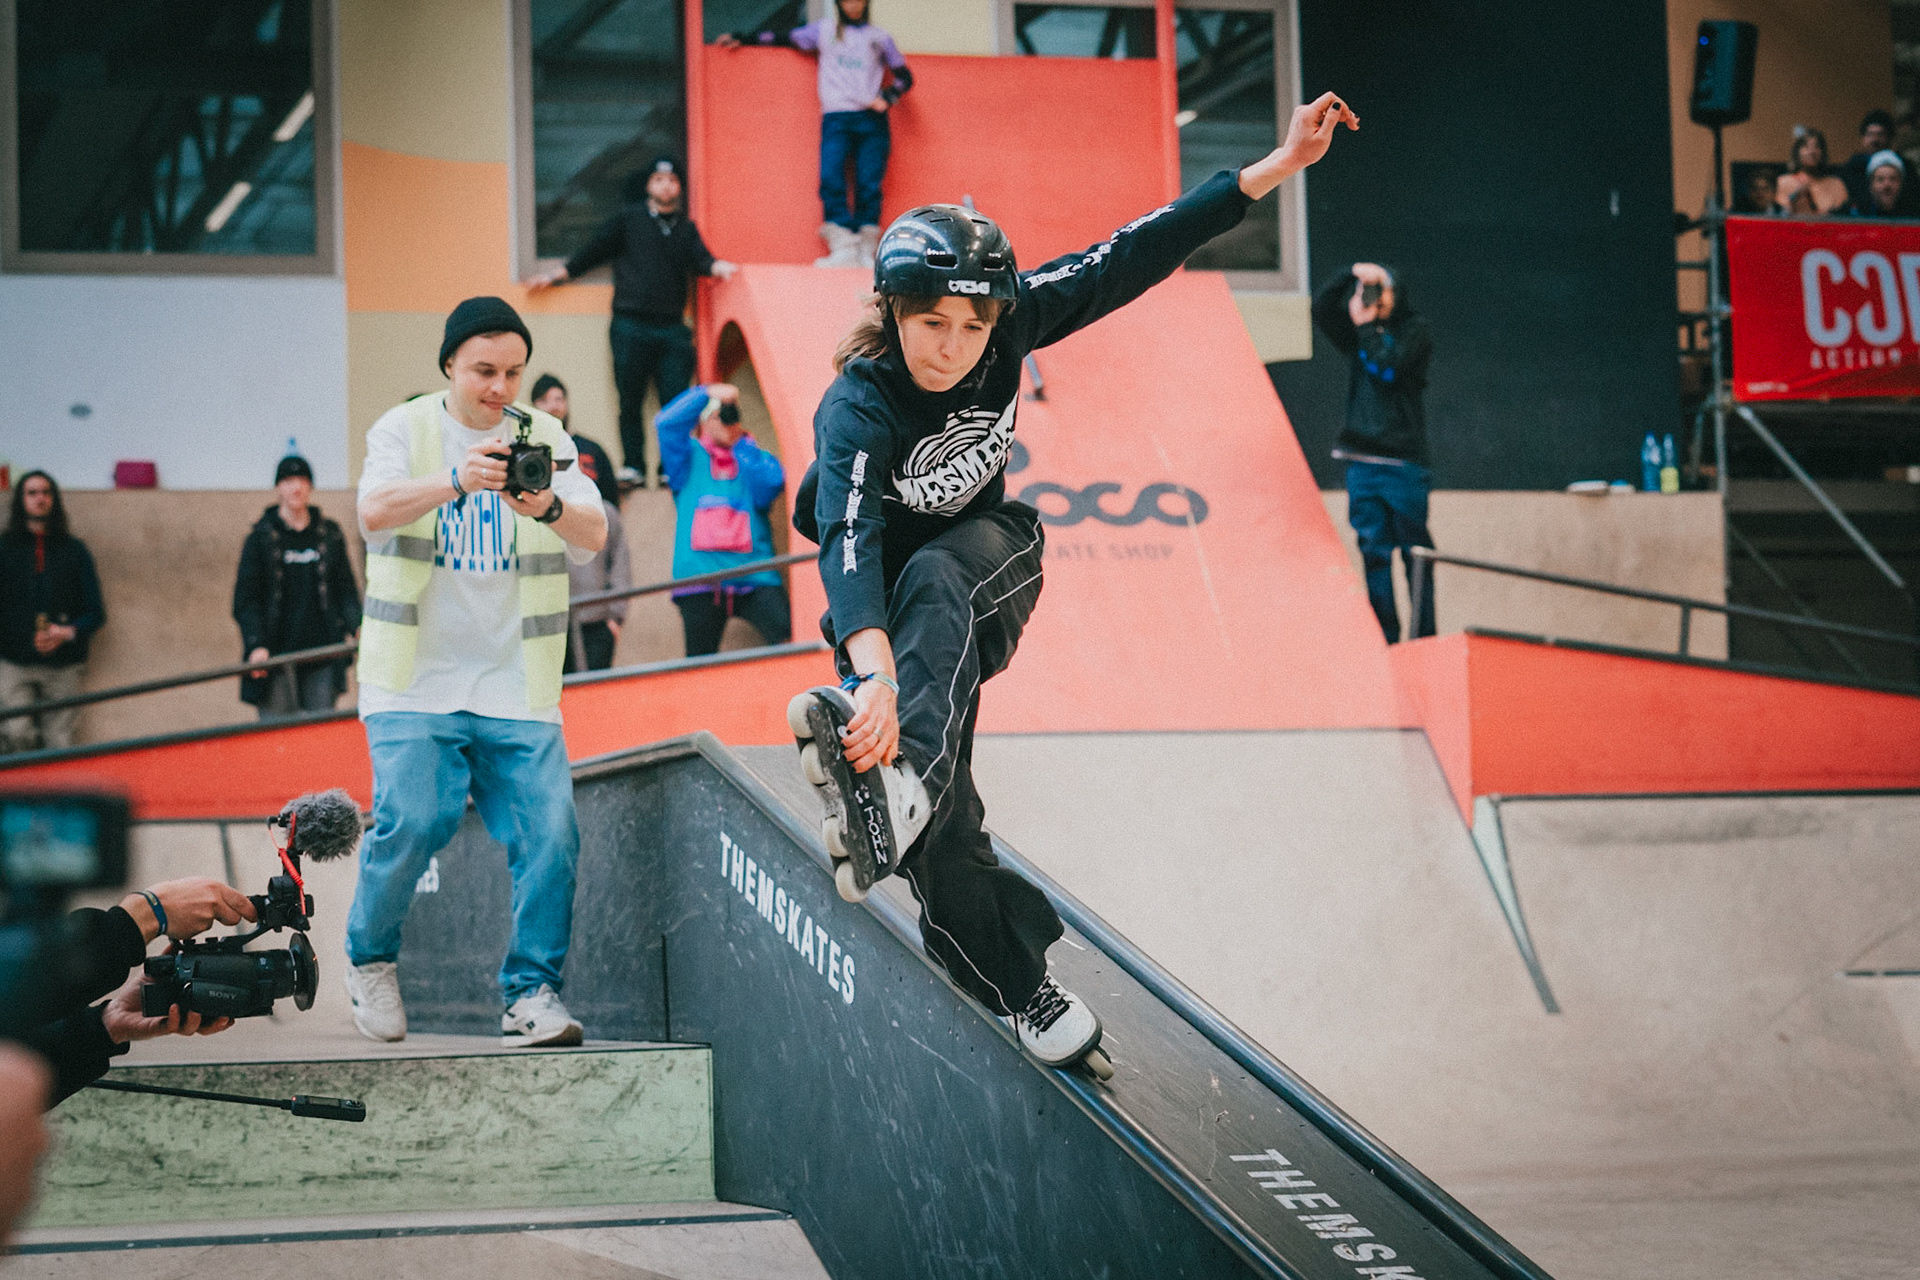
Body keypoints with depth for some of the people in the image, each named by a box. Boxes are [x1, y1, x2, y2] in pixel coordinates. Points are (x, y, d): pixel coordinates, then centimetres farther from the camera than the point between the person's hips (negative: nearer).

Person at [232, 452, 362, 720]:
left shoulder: (329, 535, 13)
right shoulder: (261, 539, 5)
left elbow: (346, 587, 14)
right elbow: (245, 599, 1)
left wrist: (353, 628, -4)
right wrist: (255, 645, -12)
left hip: (321, 649, 2)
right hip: (276, 650, -2)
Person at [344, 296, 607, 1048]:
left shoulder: (545, 438, 7)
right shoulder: (405, 430, 2)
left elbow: (594, 535, -7)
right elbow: (375, 511, -18)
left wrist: (549, 507, -30)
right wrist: (458, 482, -36)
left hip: (515, 686, 2)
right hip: (417, 681, -2)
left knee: (551, 830, -10)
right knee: (415, 820, -16)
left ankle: (532, 991, 2)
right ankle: (370, 958, 10)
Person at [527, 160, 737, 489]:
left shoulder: (686, 228, 18)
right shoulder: (629, 219, 12)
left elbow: (699, 259, 3)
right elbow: (595, 249, 16)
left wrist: (716, 266, -19)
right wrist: (559, 274, 13)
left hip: (671, 328, 1)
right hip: (631, 325, -1)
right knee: (631, 400, -1)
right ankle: (634, 465, 5)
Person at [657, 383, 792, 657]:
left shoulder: (755, 458, 17)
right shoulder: (690, 457, 15)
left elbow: (771, 482, -4)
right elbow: (667, 424, -3)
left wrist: (742, 443, 3)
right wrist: (706, 394, 1)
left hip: (754, 576, 0)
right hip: (700, 579, 0)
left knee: (787, 637, -23)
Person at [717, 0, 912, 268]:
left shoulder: (879, 38, 17)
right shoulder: (824, 30, 17)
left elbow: (904, 76, 17)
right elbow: (785, 39, 20)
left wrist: (886, 99, -2)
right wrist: (741, 39, 16)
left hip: (872, 119, 0)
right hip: (836, 119, 0)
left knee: (869, 184, -8)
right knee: (831, 180, -18)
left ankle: (866, 252, -4)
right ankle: (844, 249, -22)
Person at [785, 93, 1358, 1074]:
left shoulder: (1009, 320, -19)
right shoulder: (857, 412, -32)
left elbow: (1133, 258, -14)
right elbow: (847, 537, -48)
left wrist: (1279, 166, -18)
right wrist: (875, 668, -66)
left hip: (987, 556, 2)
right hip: (885, 602, -2)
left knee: (934, 580, -36)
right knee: (943, 838, -16)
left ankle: (901, 782, -58)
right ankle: (1022, 991, 1)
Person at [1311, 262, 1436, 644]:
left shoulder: (1414, 332, 4)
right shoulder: (1358, 334, 17)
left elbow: (1389, 368, -11)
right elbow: (1322, 308, 5)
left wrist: (1365, 328, -3)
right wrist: (1351, 274, -5)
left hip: (1403, 461, -4)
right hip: (1362, 462, 4)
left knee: (1415, 553, -3)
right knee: (1374, 553, 1)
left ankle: (1425, 636, 0)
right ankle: (1385, 638, 2)